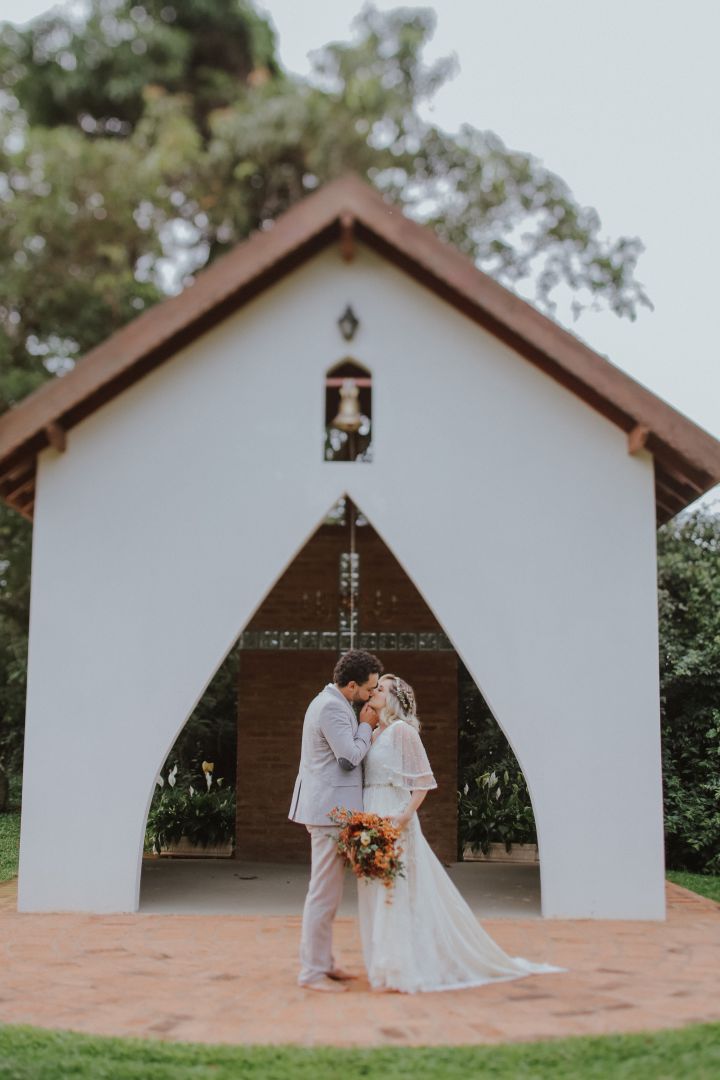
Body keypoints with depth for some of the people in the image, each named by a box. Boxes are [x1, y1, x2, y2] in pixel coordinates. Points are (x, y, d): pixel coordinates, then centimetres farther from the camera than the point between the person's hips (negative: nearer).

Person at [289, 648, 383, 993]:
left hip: (328, 809, 11)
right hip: (331, 810, -11)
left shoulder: (330, 702, 15)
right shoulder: (332, 708, -17)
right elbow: (350, 757, -19)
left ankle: (322, 962, 25)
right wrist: (366, 726, -7)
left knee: (325, 891, 16)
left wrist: (364, 728, 10)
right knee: (325, 893, -5)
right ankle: (312, 971, 1)